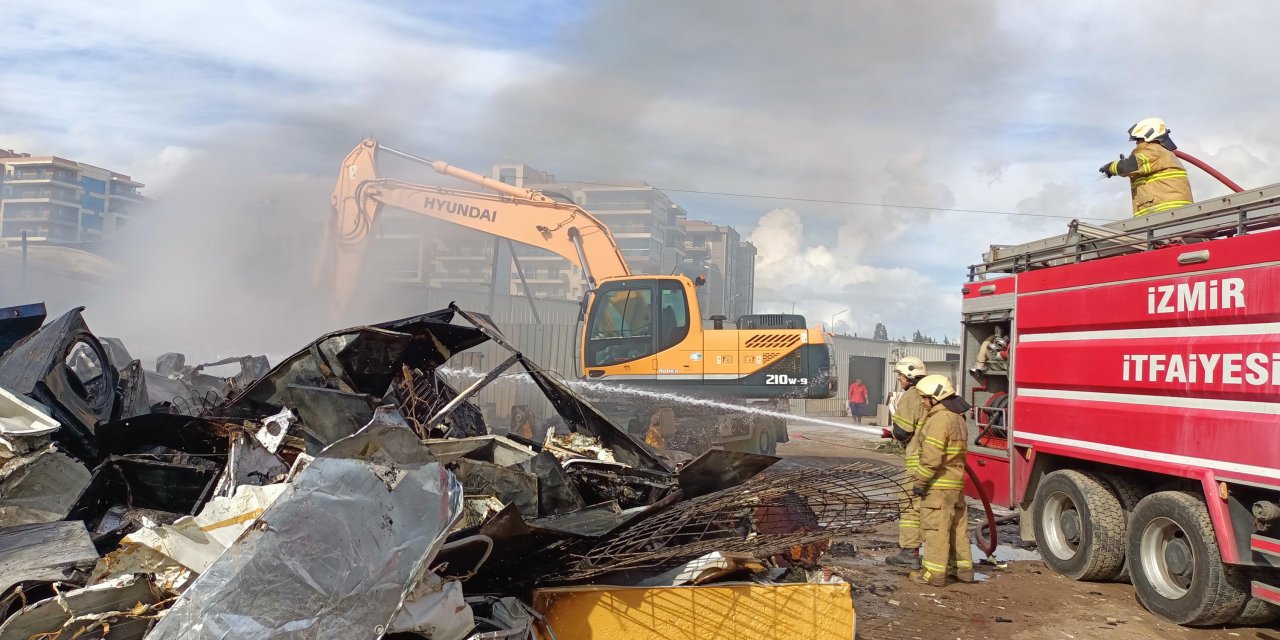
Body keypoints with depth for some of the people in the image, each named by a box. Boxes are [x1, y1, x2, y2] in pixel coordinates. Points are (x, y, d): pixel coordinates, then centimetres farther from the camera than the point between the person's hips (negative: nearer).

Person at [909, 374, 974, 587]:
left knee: (935, 528, -4)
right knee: (957, 527, 16)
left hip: (938, 485, -10)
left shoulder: (940, 419, -18)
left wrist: (919, 482, -16)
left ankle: (934, 573, 0)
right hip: (956, 483, 10)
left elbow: (932, 456, -23)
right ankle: (963, 567, 25)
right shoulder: (957, 418, 14)